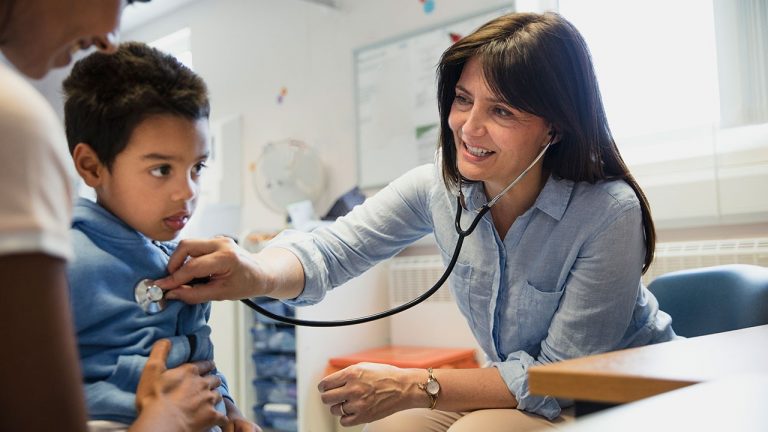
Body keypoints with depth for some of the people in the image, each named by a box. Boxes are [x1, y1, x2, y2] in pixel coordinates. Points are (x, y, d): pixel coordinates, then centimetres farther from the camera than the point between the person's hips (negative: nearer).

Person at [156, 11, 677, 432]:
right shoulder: (438, 187, -12)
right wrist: (257, 272, -41)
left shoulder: (609, 213, -27)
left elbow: (562, 375, -23)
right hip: (518, 387, 4)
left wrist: (414, 388, -28)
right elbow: (330, 250, -17)